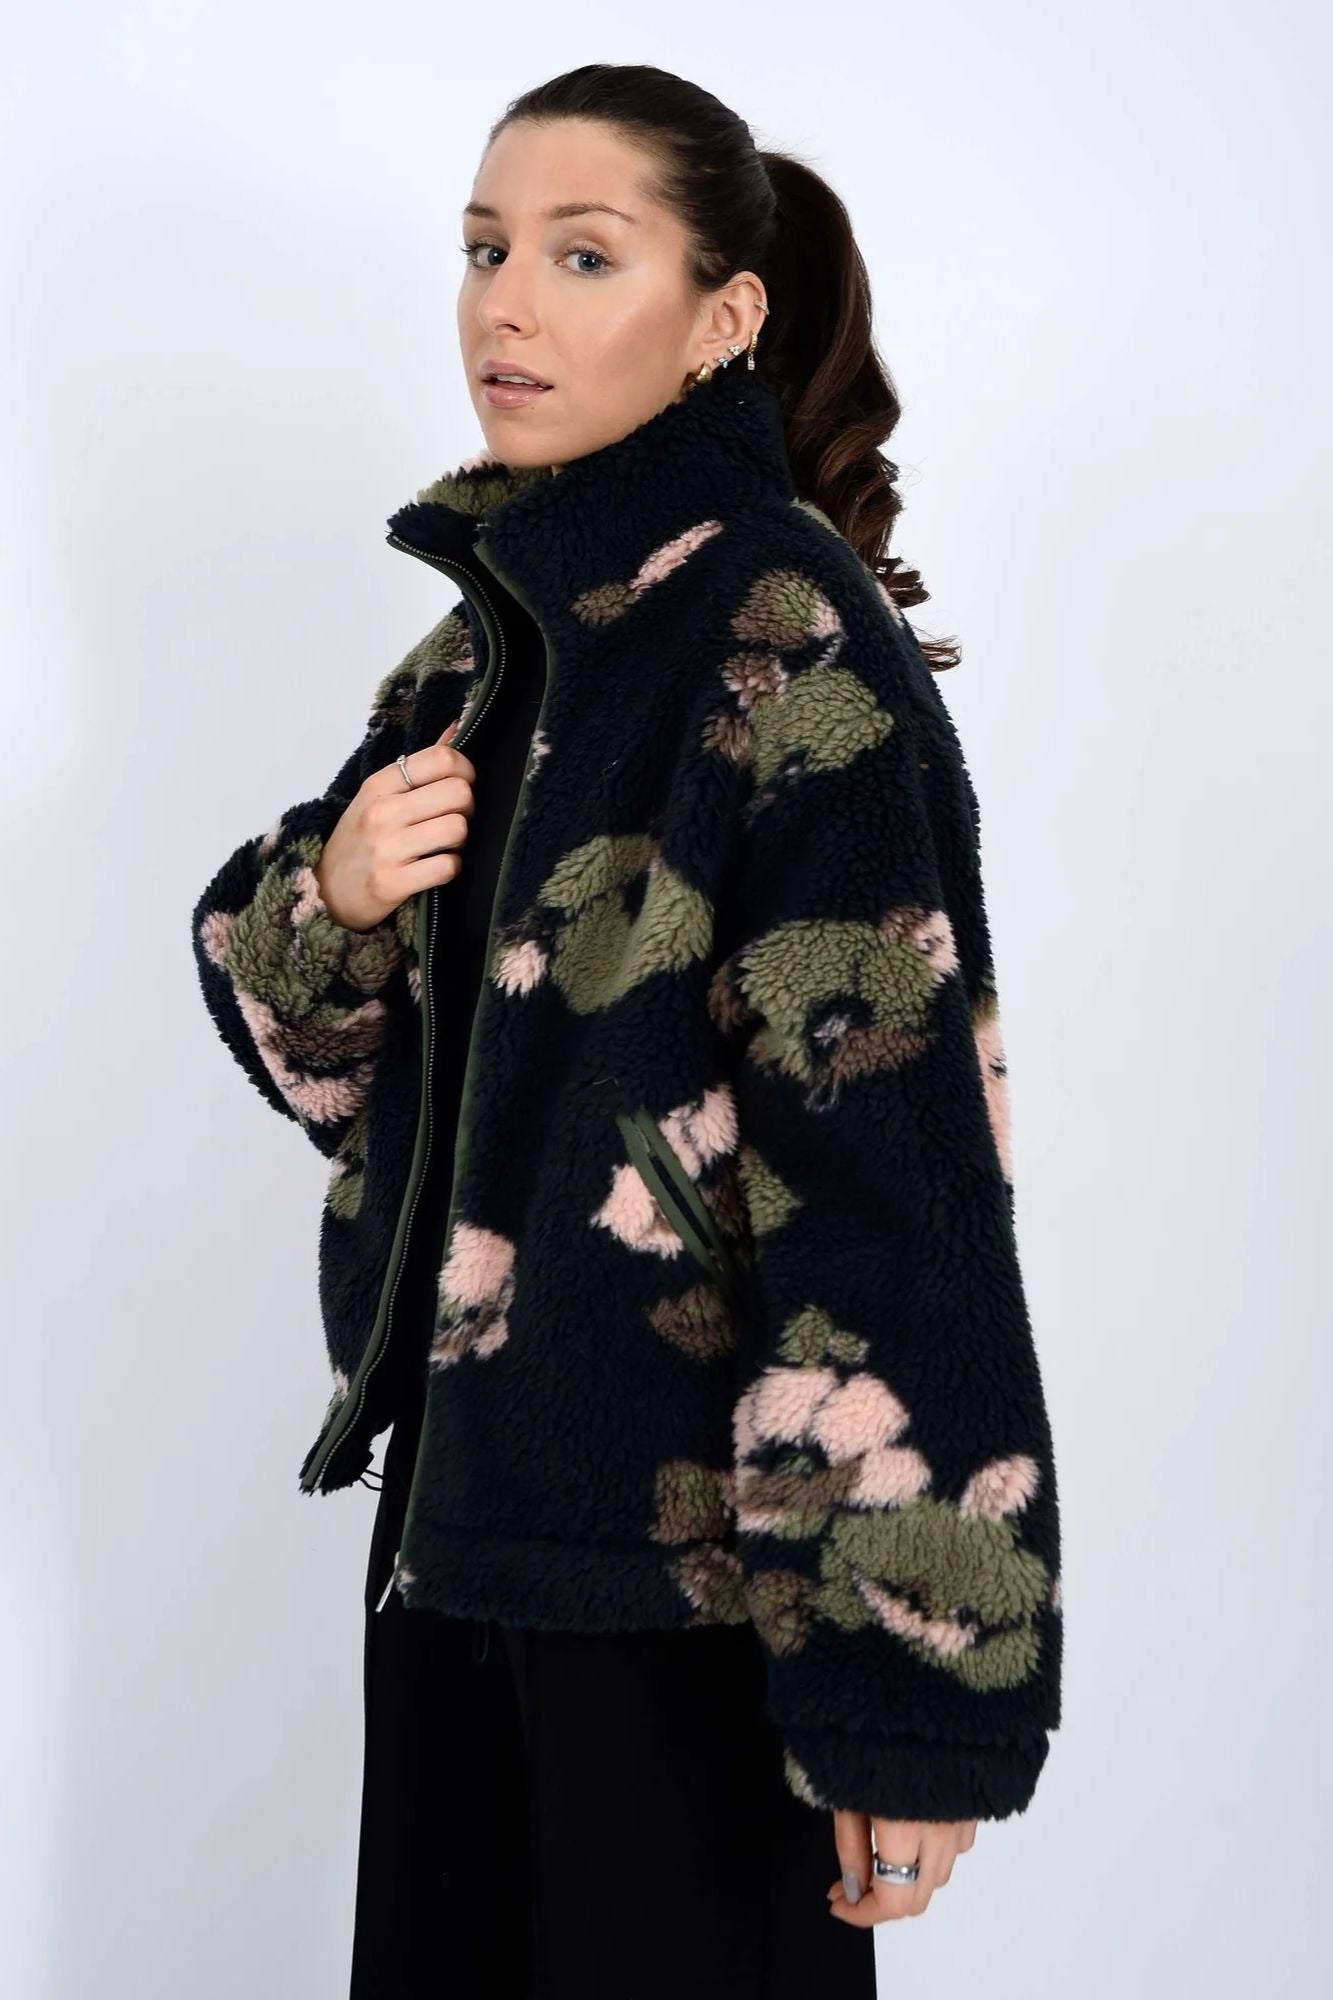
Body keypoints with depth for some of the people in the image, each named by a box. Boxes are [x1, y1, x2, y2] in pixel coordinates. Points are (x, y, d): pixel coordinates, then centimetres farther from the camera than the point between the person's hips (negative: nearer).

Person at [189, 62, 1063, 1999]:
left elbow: (896, 1165, -21)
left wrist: (909, 1690, -22)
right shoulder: (486, 634, 7)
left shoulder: (800, 648, -16)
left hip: (694, 1541, -7)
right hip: (458, 1488, 7)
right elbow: (312, 1026, 14)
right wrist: (332, 899, -10)